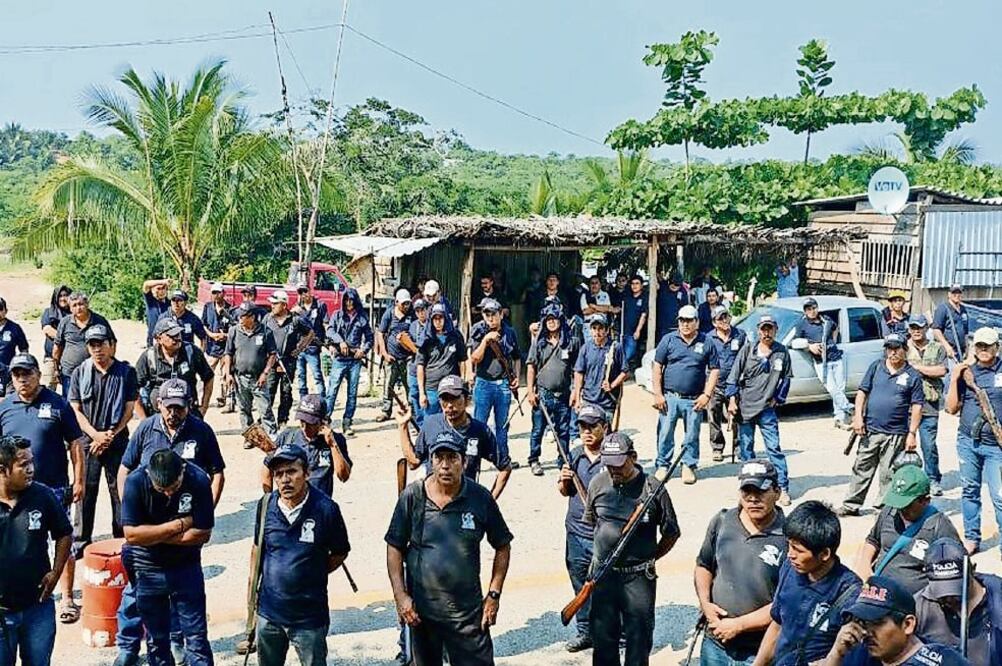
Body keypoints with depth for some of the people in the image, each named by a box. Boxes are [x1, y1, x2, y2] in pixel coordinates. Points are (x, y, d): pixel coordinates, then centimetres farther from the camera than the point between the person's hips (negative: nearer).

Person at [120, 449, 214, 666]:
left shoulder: (198, 480, -19)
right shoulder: (135, 481, -19)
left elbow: (203, 534, -17)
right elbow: (132, 534, -22)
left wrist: (153, 535, -18)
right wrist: (178, 526, -21)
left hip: (186, 567, 0)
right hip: (148, 569, 1)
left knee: (196, 636, 3)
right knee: (156, 638, 14)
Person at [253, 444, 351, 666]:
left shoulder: (326, 508, -15)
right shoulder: (267, 504, -5)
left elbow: (340, 553, -2)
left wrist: (312, 575, -5)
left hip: (309, 616, -3)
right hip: (268, 613, 4)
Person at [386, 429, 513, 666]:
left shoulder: (481, 499, -7)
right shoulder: (412, 496, -7)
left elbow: (502, 547, 3)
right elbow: (395, 548, 0)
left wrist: (494, 594, -1)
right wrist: (400, 595, -6)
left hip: (468, 612, -1)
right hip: (420, 610, 1)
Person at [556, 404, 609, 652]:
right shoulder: (575, 455, 7)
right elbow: (564, 491, 17)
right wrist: (563, 481, -5)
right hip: (576, 532, 6)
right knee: (581, 587, 16)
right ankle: (585, 632, 31)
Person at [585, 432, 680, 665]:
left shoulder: (652, 487, -11)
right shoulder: (597, 483, 0)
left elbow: (671, 533, -1)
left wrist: (650, 558, 5)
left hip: (638, 576, -3)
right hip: (603, 574, 3)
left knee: (638, 637, 6)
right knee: (602, 634, 12)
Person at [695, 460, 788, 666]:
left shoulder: (788, 538, -17)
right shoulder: (721, 522, -2)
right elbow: (703, 565, 13)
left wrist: (738, 625, -15)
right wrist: (705, 603, -3)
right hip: (715, 644, 4)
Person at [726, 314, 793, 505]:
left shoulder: (782, 352, 2)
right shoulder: (748, 349, 1)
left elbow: (786, 378, 13)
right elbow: (734, 374, 2)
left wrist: (778, 398, 6)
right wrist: (732, 400, -3)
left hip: (767, 408, -1)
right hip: (744, 406, 1)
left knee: (774, 448, -6)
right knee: (746, 448, 8)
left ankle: (783, 488, -4)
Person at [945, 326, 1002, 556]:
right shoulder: (965, 371, 5)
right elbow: (952, 408, 3)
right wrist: (955, 379, -7)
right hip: (967, 442, 3)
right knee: (969, 492, 12)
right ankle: (971, 538, 23)